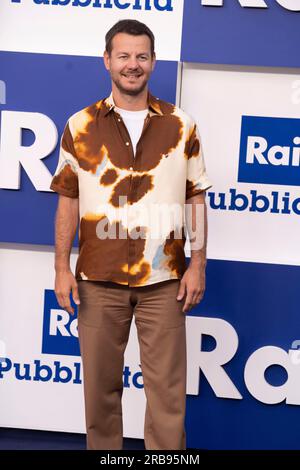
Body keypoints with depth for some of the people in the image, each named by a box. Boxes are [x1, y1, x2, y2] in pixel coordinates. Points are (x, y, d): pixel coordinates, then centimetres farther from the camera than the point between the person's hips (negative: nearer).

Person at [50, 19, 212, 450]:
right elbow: (68, 201, 5)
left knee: (167, 388, 4)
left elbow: (197, 199, 5)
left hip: (164, 279, 0)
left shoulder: (181, 125, 3)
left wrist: (198, 265, -1)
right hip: (98, 279, 1)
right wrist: (62, 268, -1)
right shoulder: (80, 126, 3)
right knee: (100, 384, 11)